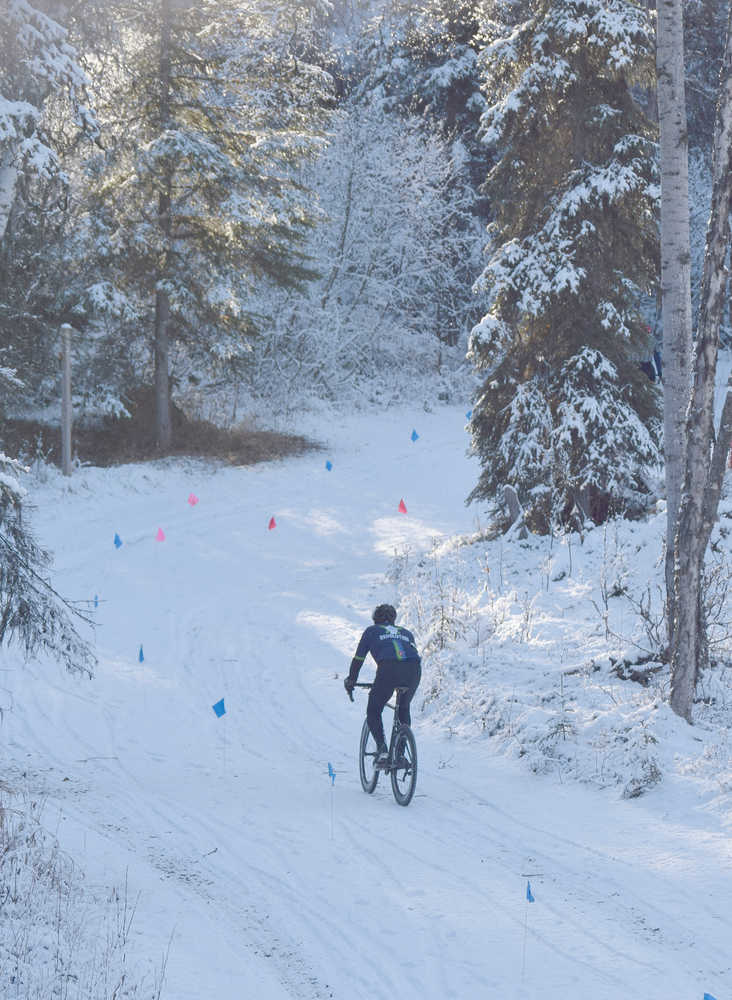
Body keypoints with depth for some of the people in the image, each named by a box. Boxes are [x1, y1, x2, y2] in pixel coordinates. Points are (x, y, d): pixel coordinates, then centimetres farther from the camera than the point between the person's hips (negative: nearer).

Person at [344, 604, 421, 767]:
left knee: (373, 711, 14)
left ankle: (382, 748, -7)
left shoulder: (372, 631, 26)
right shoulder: (406, 632, 35)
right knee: (404, 709, 29)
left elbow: (358, 659, 25)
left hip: (388, 669, -3)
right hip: (414, 670, 4)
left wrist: (350, 683, 37)